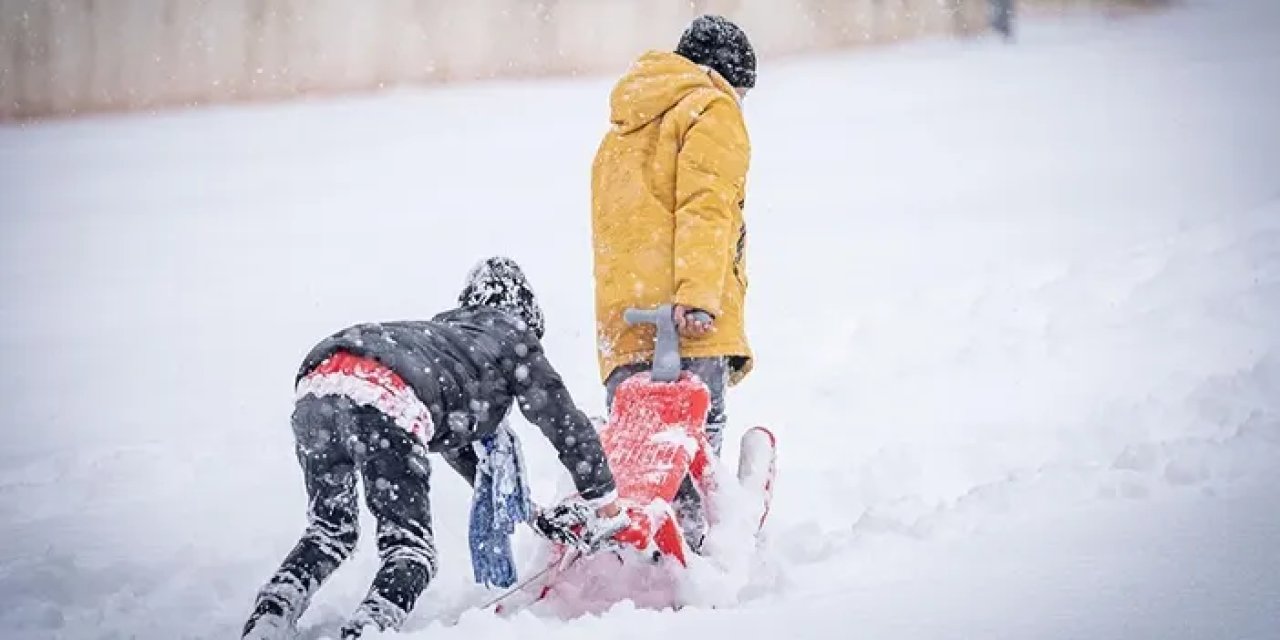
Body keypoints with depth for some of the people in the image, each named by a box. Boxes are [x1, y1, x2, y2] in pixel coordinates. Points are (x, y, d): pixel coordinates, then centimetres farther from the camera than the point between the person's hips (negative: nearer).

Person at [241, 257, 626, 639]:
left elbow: (454, 439, 54)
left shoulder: (445, 332, 44)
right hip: (386, 402, -7)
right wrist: (606, 507, 38)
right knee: (410, 549, 3)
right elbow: (567, 423, 27)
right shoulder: (512, 335, 27)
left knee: (329, 532, 23)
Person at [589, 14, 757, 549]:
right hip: (688, 323, -7)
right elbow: (705, 206, -10)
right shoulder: (711, 110, 7)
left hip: (621, 319, 7)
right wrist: (698, 295, -21)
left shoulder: (621, 131, 33)